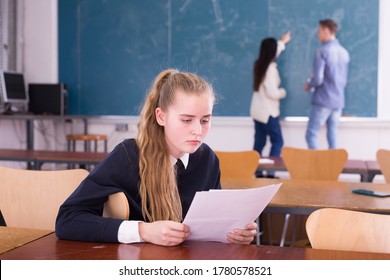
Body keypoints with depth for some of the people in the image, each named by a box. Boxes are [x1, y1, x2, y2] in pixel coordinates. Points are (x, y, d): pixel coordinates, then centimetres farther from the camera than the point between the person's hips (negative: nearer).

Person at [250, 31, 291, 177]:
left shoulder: (259, 64, 6)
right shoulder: (270, 68, -19)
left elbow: (272, 53, 30)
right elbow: (272, 93, -22)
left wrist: (282, 42, 43)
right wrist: (283, 92, -1)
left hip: (257, 111, 8)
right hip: (268, 112, -8)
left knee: (259, 142, 9)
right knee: (277, 141, 0)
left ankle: (257, 173, 10)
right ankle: (270, 172, -4)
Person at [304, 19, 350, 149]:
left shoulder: (322, 50, -11)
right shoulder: (344, 52, 10)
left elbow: (318, 79, -16)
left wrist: (308, 86, 3)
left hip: (323, 101, -7)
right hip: (338, 101, 7)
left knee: (311, 134, 0)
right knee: (332, 136, 10)